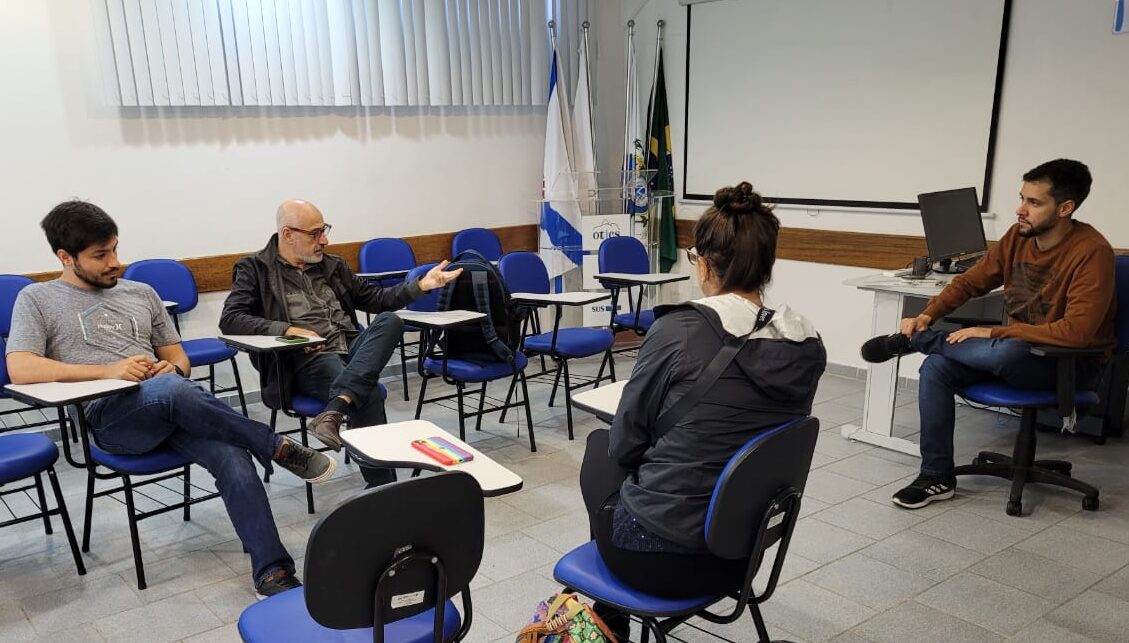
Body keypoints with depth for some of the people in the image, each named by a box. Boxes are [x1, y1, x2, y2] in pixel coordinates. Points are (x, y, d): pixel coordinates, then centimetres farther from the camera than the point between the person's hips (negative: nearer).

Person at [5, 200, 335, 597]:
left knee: (232, 457, -28)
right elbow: (20, 369, -4)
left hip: (176, 398, 4)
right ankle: (277, 448, -25)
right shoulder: (38, 300, 13)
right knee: (168, 390, -40)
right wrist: (108, 371, -14)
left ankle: (272, 574, -28)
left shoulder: (141, 293, 24)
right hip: (110, 416, -3)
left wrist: (173, 368, 0)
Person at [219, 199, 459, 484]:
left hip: (352, 348, 5)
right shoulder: (255, 269, 6)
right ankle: (381, 486, -22)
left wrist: (421, 285, 11)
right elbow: (229, 319, -6)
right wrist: (288, 329, -18)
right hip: (306, 361, -5)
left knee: (389, 320, -27)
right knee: (369, 395, -33)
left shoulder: (332, 265, 22)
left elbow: (375, 298, 25)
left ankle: (334, 411, -39)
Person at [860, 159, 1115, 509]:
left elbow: (1076, 331, -29)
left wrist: (993, 332, -28)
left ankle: (909, 340, -11)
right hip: (1017, 350, 6)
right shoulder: (1018, 236, -2)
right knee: (936, 366, -18)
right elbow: (970, 282, 6)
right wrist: (927, 315, -11)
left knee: (1005, 352, -38)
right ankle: (937, 477, -10)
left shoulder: (1091, 251, -21)